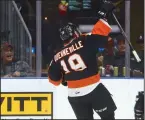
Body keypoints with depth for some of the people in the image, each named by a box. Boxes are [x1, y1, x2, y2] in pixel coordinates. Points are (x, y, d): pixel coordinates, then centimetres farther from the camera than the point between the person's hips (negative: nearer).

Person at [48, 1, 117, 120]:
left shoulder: (58, 56, 6)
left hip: (74, 95, 5)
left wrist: (63, 80, 32)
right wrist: (104, 15, -11)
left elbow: (53, 77, 13)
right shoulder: (84, 42, -9)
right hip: (94, 90, -5)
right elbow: (99, 34, -18)